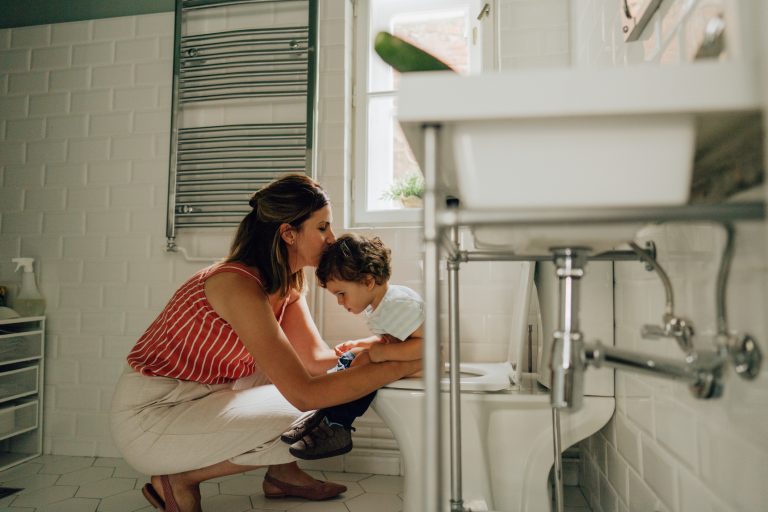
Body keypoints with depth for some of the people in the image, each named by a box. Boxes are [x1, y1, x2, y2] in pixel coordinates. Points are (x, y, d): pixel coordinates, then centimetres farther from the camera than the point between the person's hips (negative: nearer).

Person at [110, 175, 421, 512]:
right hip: (147, 417, -8)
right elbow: (305, 394, -31)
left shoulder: (287, 282, -1)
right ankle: (179, 479, -2)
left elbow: (316, 358, -2)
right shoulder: (240, 286, -29)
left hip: (202, 396, 9)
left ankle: (282, 472, 12)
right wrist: (402, 366, -29)